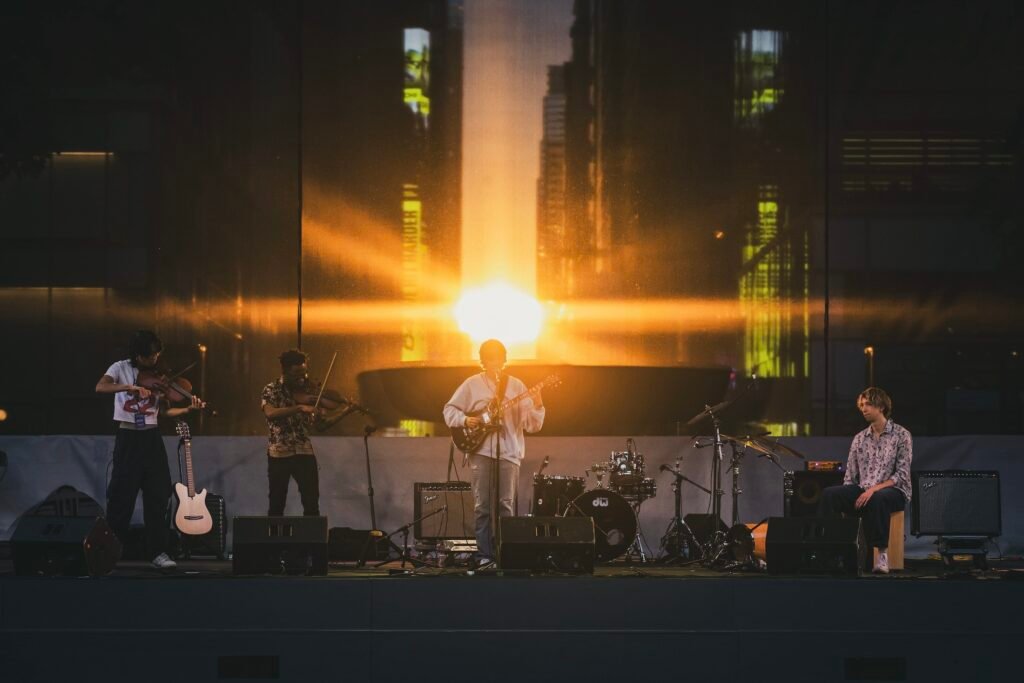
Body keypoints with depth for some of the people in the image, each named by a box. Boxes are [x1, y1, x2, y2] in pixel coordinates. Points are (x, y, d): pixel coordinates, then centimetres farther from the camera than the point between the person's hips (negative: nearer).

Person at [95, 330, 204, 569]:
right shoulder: (121, 368, -3)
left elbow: (165, 410, 6)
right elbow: (100, 387, -21)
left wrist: (189, 409, -10)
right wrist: (130, 387, -33)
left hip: (151, 438, 3)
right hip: (128, 438, -3)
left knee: (157, 495, 0)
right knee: (121, 495, -2)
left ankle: (158, 551, 3)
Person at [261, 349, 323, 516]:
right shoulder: (272, 390, -4)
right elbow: (270, 413, -25)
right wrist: (300, 408, -32)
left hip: (304, 452, 3)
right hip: (279, 452, -3)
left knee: (312, 504, -4)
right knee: (277, 504, 4)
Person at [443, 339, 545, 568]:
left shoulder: (516, 386, 8)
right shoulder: (472, 384, 7)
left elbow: (532, 425, 4)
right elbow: (450, 410, 11)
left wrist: (537, 406, -15)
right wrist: (464, 420, -8)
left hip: (509, 452, 0)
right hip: (480, 450, 0)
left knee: (506, 506, -2)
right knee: (482, 506, -2)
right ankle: (485, 556, 1)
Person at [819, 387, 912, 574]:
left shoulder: (901, 436, 0)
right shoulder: (859, 439, 15)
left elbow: (902, 475, -9)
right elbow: (850, 476, 14)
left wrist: (874, 489, -21)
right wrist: (844, 501, -4)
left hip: (894, 491, -4)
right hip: (862, 492, 4)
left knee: (876, 500, -42)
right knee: (829, 494, -25)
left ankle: (882, 553, -36)